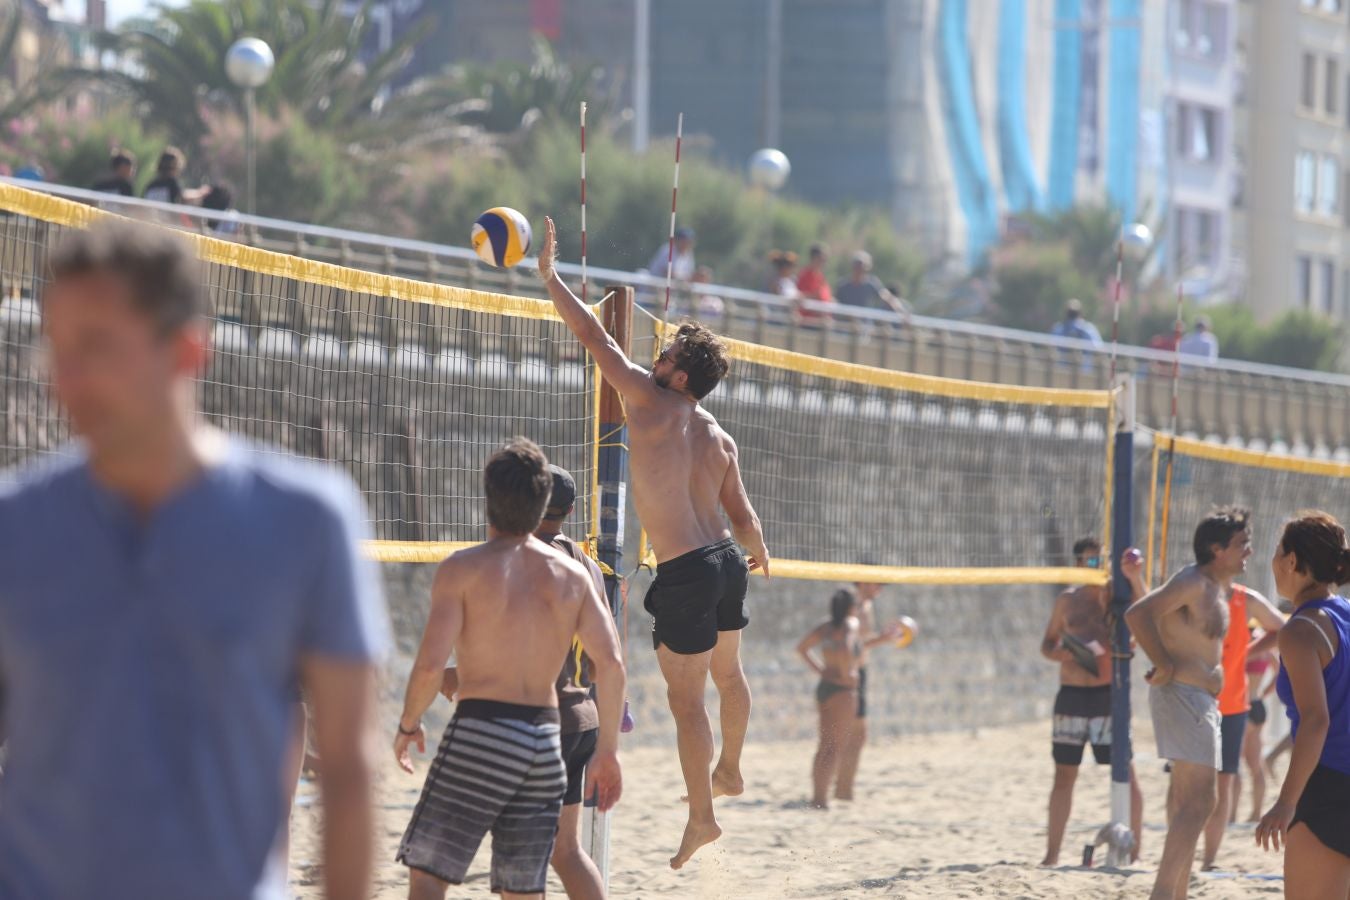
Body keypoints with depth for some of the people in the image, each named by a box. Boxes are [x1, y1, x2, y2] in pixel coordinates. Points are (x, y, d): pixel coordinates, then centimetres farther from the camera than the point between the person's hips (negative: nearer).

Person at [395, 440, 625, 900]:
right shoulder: (572, 574, 8)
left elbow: (430, 665, -14)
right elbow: (610, 661, 0)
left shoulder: (464, 568, -5)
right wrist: (607, 751, 7)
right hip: (545, 744, 5)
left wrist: (407, 725, 4)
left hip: (480, 738, -5)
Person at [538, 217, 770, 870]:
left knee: (686, 697, 0)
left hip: (684, 573, -8)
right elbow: (741, 515, 12)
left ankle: (701, 816, 5)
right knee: (728, 674, 26)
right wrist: (758, 552, 33)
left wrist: (550, 275, 1)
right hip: (727, 561, 8)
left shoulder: (651, 403, -9)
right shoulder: (719, 438, 7)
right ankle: (729, 772, 45)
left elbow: (593, 336, -6)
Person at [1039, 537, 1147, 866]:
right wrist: (1066, 655, -6)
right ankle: (1052, 853, 12)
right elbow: (1047, 646, 15)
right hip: (1072, 694, 3)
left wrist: (1135, 578, -37)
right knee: (1064, 774, 6)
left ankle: (1134, 850, -2)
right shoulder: (1067, 601, 10)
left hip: (1108, 694, -3)